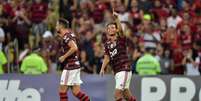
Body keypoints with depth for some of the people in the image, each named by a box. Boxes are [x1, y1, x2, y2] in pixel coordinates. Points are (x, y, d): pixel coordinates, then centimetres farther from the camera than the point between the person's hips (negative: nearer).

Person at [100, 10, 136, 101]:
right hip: (116, 72, 7)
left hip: (124, 69, -7)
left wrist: (116, 18, -40)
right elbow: (107, 57, 13)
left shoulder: (121, 39, -4)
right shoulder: (107, 43, 14)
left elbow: (121, 30, -23)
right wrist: (102, 68, -4)